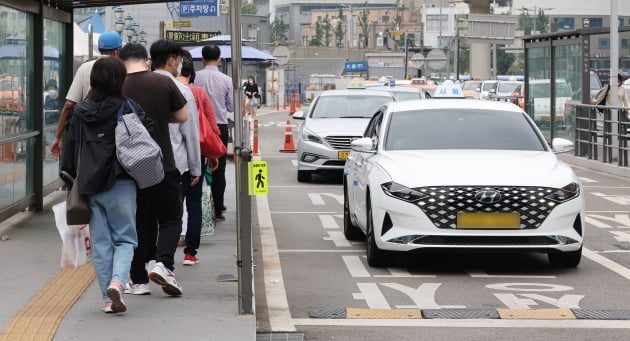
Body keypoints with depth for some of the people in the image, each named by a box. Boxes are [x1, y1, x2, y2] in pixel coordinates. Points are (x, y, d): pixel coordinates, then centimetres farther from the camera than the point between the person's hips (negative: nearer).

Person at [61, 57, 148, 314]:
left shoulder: (80, 112, 6)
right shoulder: (128, 108, -5)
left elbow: (70, 146, 10)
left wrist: (69, 177, 18)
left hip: (89, 184, 4)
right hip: (120, 184, -4)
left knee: (100, 242, 10)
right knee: (125, 238, 5)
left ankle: (108, 298, 9)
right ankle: (117, 281, -20)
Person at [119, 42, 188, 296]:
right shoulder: (163, 82, -6)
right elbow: (182, 116, 3)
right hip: (162, 165, -1)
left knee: (138, 222, 11)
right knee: (170, 218, 10)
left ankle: (138, 280, 13)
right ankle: (163, 263, -12)